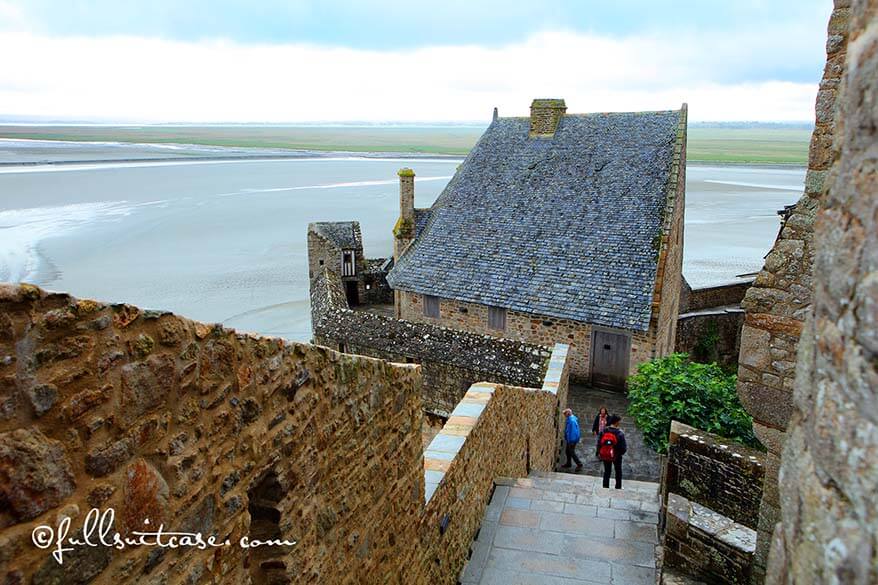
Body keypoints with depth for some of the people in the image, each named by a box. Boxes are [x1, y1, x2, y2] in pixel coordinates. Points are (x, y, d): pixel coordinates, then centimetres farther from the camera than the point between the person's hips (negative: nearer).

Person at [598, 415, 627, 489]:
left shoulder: (604, 431, -12)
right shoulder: (619, 433, -22)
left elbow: (599, 443, -6)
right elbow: (623, 446, -19)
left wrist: (599, 453, 7)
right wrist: (621, 452, 2)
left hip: (605, 455, 3)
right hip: (616, 456, -3)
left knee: (606, 472, 19)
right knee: (618, 472, 20)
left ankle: (605, 487, 25)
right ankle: (618, 487, 30)